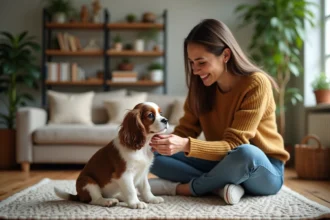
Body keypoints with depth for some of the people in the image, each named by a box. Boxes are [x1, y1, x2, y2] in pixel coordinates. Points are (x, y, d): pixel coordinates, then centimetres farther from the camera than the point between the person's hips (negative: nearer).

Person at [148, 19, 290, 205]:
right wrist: (165, 141, -26)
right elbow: (184, 132, -4)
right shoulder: (200, 87, -2)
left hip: (264, 171, -5)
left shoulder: (256, 84, -20)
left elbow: (233, 145, -25)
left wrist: (186, 146, -39)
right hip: (223, 164, 5)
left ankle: (181, 188, -20)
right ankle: (220, 186, -23)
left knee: (245, 153, -41)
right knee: (155, 155, -9)